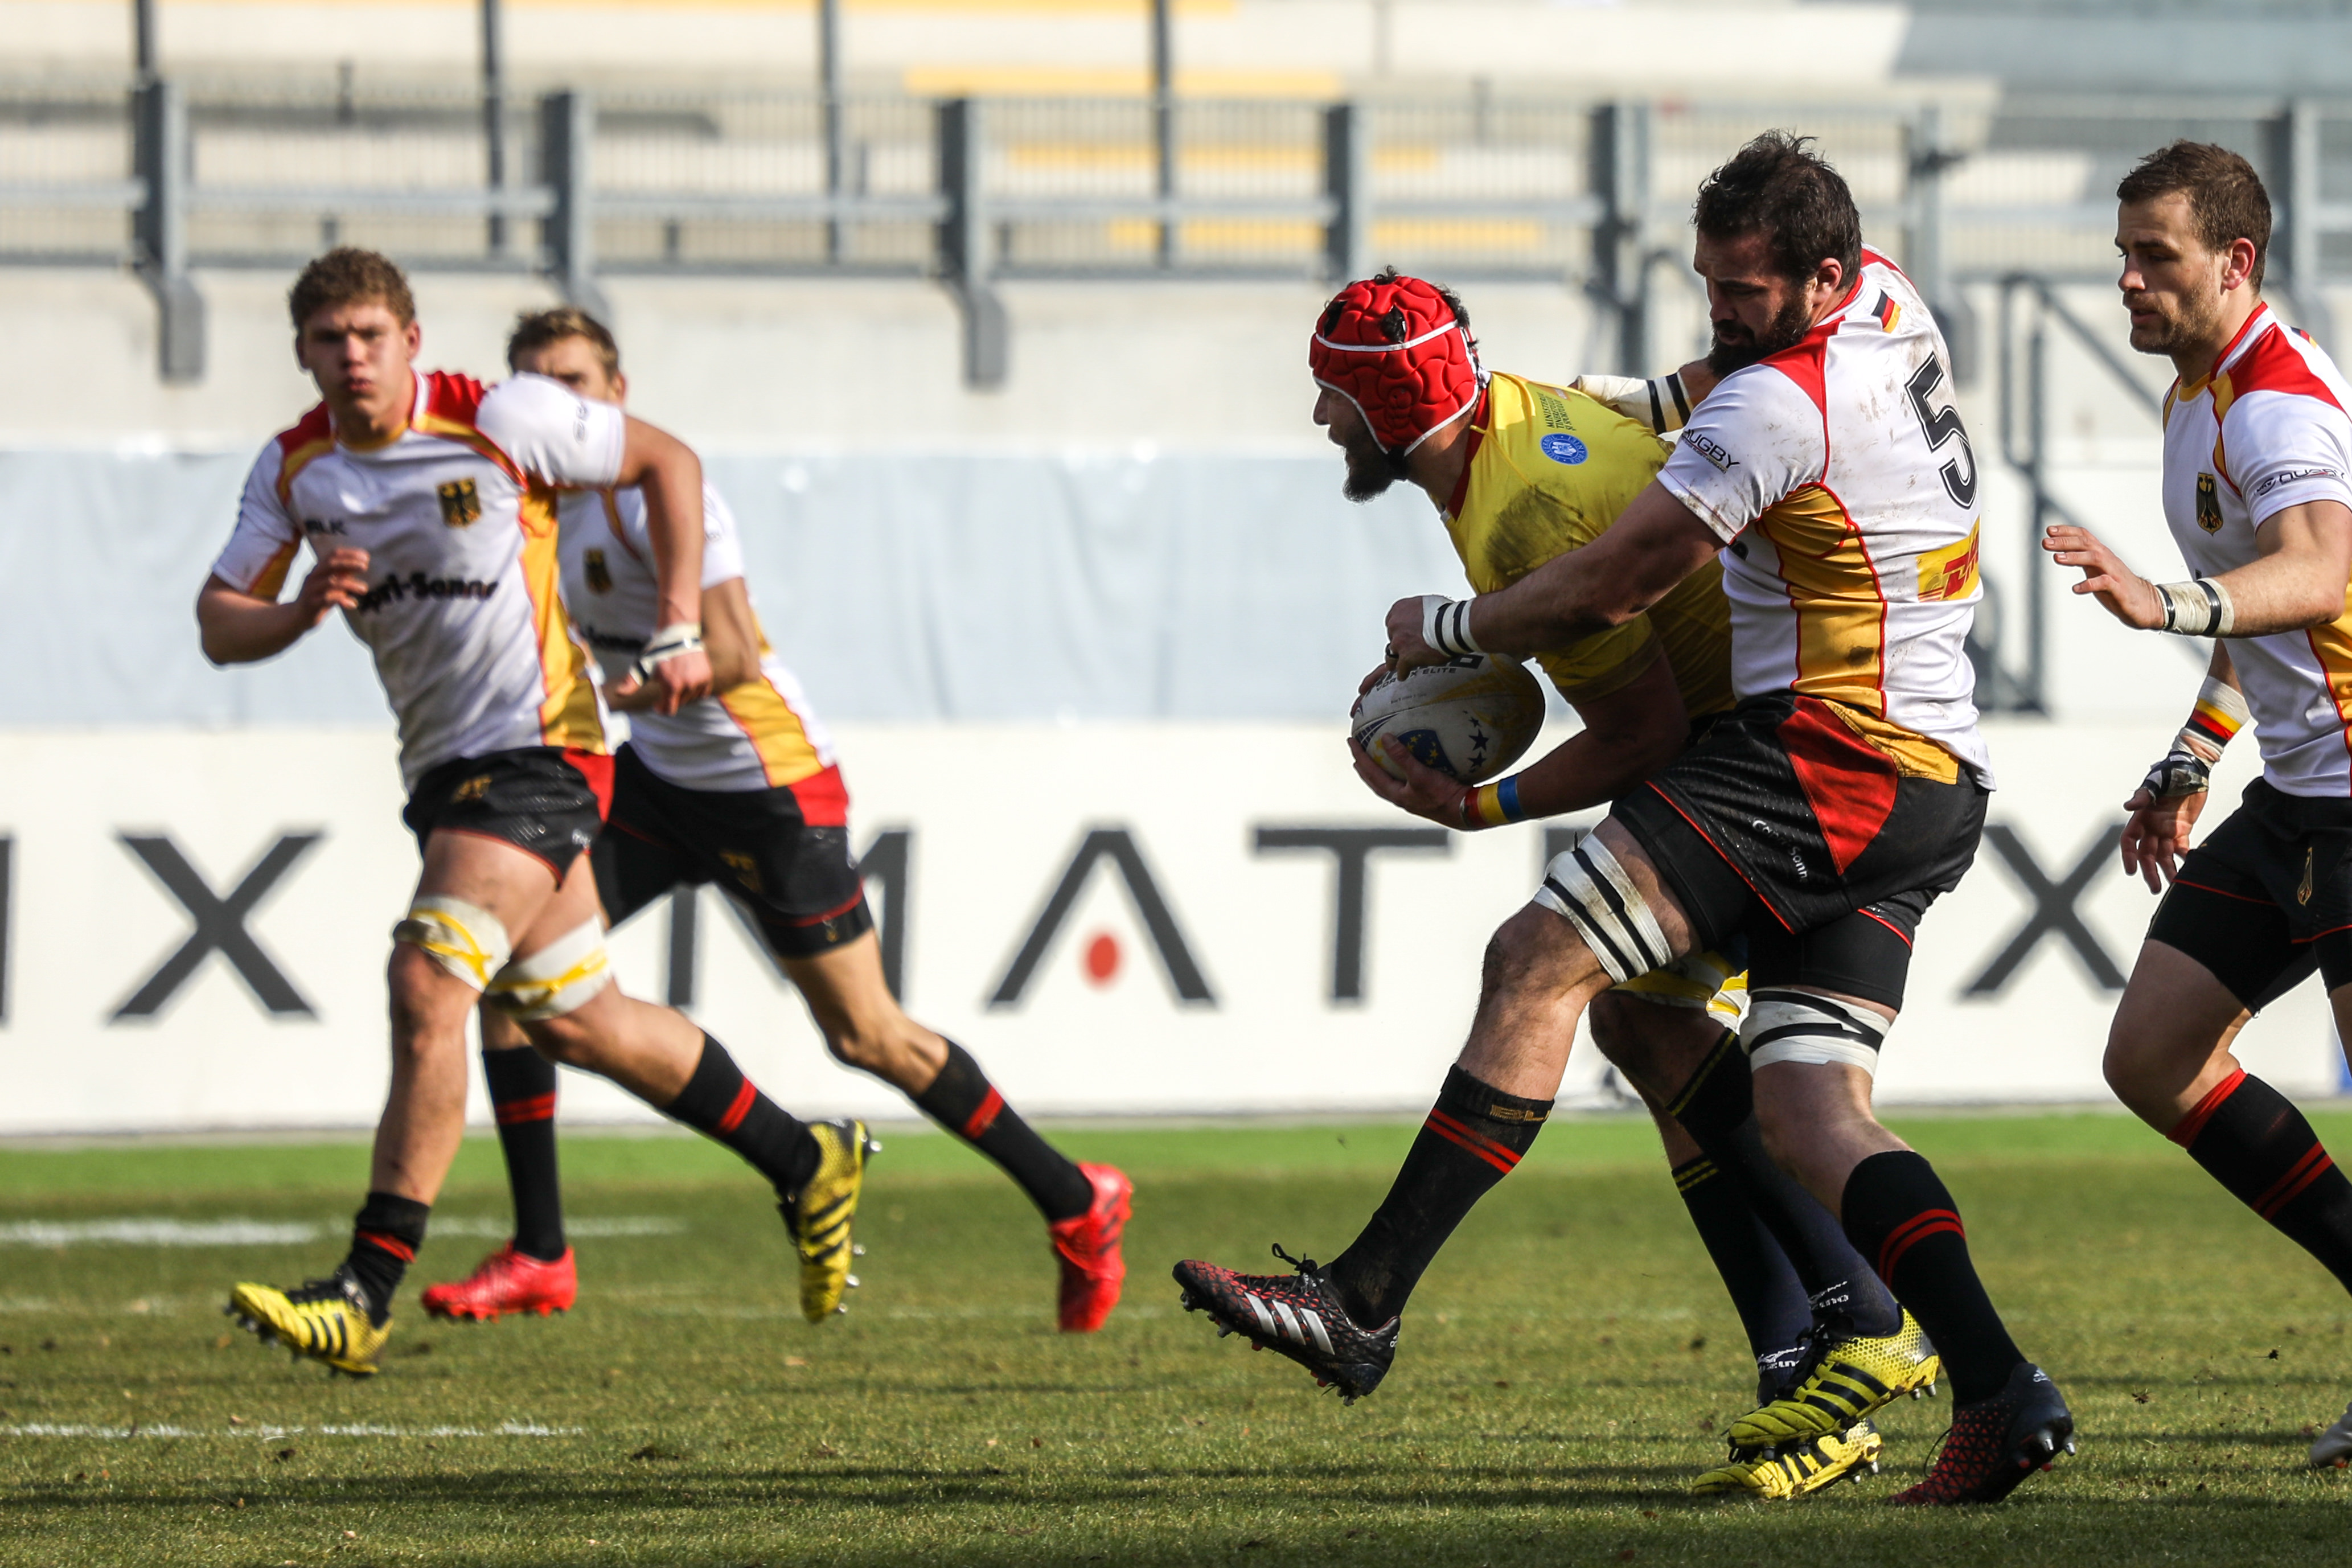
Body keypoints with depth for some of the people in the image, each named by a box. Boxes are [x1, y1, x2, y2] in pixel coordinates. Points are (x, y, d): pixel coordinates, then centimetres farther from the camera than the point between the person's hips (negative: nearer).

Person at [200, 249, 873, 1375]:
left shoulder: (499, 420, -13)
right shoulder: (293, 469, 2)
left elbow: (666, 460, 0)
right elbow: (219, 626, 3)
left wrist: (679, 629, -5)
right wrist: (302, 610, -19)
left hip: (538, 750, -8)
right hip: (443, 767, 8)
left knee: (427, 986, -22)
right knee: (575, 1022, 15)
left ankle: (366, 1297, -23)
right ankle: (805, 1164, 35)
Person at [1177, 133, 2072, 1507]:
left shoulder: (1774, 404, -15)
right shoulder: (1889, 302, 14)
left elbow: (1614, 588, -10)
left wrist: (1444, 630, 5)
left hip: (1825, 753, -10)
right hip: (1933, 790, 10)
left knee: (1541, 962, -13)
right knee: (1811, 1116, 2)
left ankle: (1366, 1297, -16)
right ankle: (2001, 1391, -14)